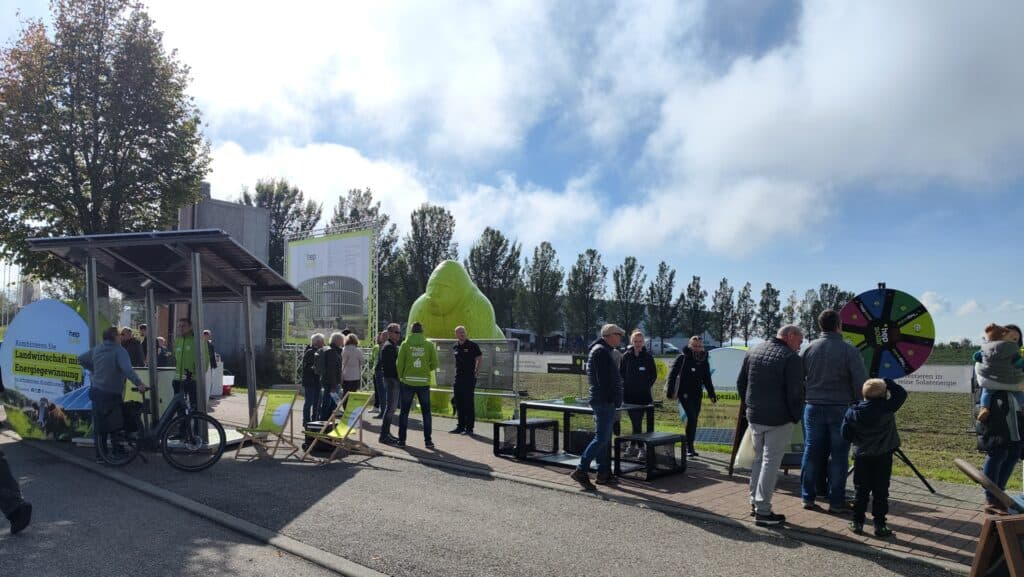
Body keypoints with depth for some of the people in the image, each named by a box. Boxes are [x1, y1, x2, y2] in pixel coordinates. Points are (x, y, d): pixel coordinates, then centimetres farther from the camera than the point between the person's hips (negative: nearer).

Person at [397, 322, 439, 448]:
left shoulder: (405, 344, -2)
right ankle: (428, 441, 9)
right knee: (426, 412, 10)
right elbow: (434, 364, -1)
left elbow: (400, 364, -3)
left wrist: (401, 377, 12)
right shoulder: (429, 345, -1)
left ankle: (401, 439, 12)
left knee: (404, 412, 10)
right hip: (424, 382, 0)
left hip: (408, 382, 0)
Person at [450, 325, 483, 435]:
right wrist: (457, 373, 16)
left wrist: (476, 372, -4)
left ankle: (469, 428, 2)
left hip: (469, 378, -6)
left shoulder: (473, 345, -6)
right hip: (458, 378, 6)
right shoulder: (455, 347, 10)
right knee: (459, 404, 10)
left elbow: (480, 359, -2)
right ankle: (460, 426, 20)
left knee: (469, 403, -3)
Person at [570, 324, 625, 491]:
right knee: (601, 438, -10)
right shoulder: (601, 351, -14)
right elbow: (604, 379, -21)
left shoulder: (602, 350, 19)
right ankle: (581, 470, -9)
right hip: (605, 401, -11)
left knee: (603, 438, 13)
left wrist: (615, 399, 19)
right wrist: (613, 399, -21)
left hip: (604, 401, 11)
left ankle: (604, 473, 20)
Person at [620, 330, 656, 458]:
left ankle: (633, 446, 2)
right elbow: (621, 373, 10)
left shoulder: (648, 356, 1)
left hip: (643, 394, -1)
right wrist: (626, 385, 2)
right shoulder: (626, 356, 3)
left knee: (637, 421, -5)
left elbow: (654, 375, 8)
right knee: (635, 421, 6)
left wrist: (647, 386, 0)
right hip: (629, 394, 2)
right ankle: (640, 447, 14)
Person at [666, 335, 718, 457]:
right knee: (691, 416, -16)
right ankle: (689, 447, -11)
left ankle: (690, 447, 19)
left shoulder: (704, 360, 8)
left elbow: (707, 379, 17)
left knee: (694, 419, 8)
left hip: (697, 395, 5)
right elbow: (672, 375, -7)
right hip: (684, 393, -5)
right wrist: (671, 392, -11)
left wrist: (712, 394, 12)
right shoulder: (682, 358, -7)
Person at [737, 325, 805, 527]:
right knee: (770, 462, -1)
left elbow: (740, 383, 12)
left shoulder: (753, 352, 8)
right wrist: (796, 417, -3)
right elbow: (795, 393, -16)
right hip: (779, 420, -6)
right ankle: (762, 511, 2)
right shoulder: (791, 358, -14)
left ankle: (755, 501, 26)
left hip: (754, 417, 6)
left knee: (758, 458, 19)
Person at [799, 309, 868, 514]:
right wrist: (859, 405, 3)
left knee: (811, 453, 9)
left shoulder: (809, 349, 3)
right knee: (839, 455, 4)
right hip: (840, 409, -3)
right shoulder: (848, 350, -8)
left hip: (813, 408, 3)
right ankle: (836, 502, 9)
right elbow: (861, 381, -11)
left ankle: (808, 497, 15)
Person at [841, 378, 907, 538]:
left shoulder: (853, 412, -5)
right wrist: (888, 382, 7)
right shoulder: (887, 408, -13)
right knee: (881, 492, 4)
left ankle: (857, 522, 14)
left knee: (861, 490, 10)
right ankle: (879, 524, 6)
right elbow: (901, 393, 0)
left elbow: (846, 435, 0)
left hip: (861, 456, 2)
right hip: (883, 456, -2)